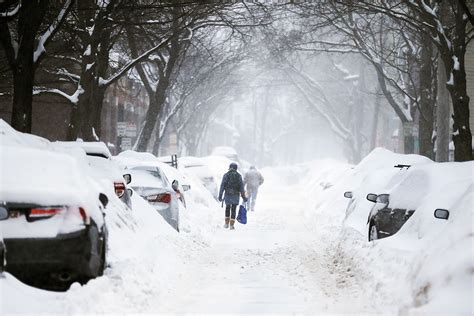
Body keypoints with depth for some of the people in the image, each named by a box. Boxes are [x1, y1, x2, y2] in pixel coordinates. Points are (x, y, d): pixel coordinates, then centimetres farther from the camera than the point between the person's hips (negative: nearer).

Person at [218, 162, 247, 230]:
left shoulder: (226, 175, -1)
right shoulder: (238, 176, -1)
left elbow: (222, 186, -5)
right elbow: (241, 187, -2)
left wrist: (220, 196, -4)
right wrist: (243, 197, 3)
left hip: (227, 195, 1)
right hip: (235, 195, -1)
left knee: (227, 208, 19)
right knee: (233, 210, 6)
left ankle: (227, 223, 17)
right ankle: (231, 225, 1)